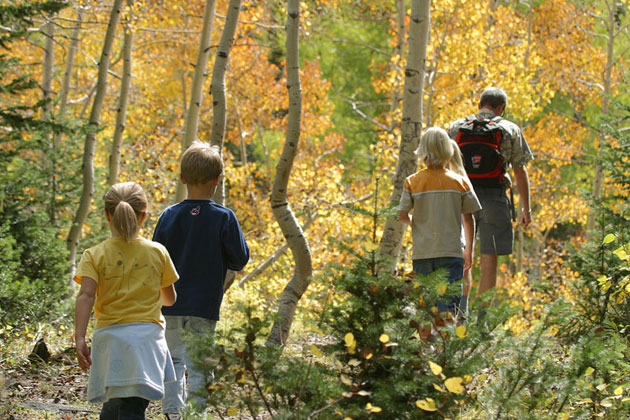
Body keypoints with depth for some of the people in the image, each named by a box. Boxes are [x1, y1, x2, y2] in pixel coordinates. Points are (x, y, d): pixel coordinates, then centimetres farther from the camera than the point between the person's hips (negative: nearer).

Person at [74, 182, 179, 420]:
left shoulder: (94, 255, 3)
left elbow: (86, 296, -12)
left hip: (109, 336, 1)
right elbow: (170, 299, 17)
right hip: (147, 332, 0)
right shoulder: (158, 253, 7)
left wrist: (80, 338, -19)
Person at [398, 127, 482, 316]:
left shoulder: (412, 182, -3)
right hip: (451, 251, -1)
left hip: (422, 252, 1)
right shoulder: (460, 182, -1)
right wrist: (469, 249, 16)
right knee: (449, 306, -5)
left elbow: (402, 215, -3)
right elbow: (468, 218, 4)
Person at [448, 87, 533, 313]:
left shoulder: (456, 127, 9)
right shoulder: (510, 130, 3)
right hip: (493, 196, -2)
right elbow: (520, 171, 2)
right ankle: (482, 318, 0)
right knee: (489, 260, 1)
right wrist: (526, 207, 7)